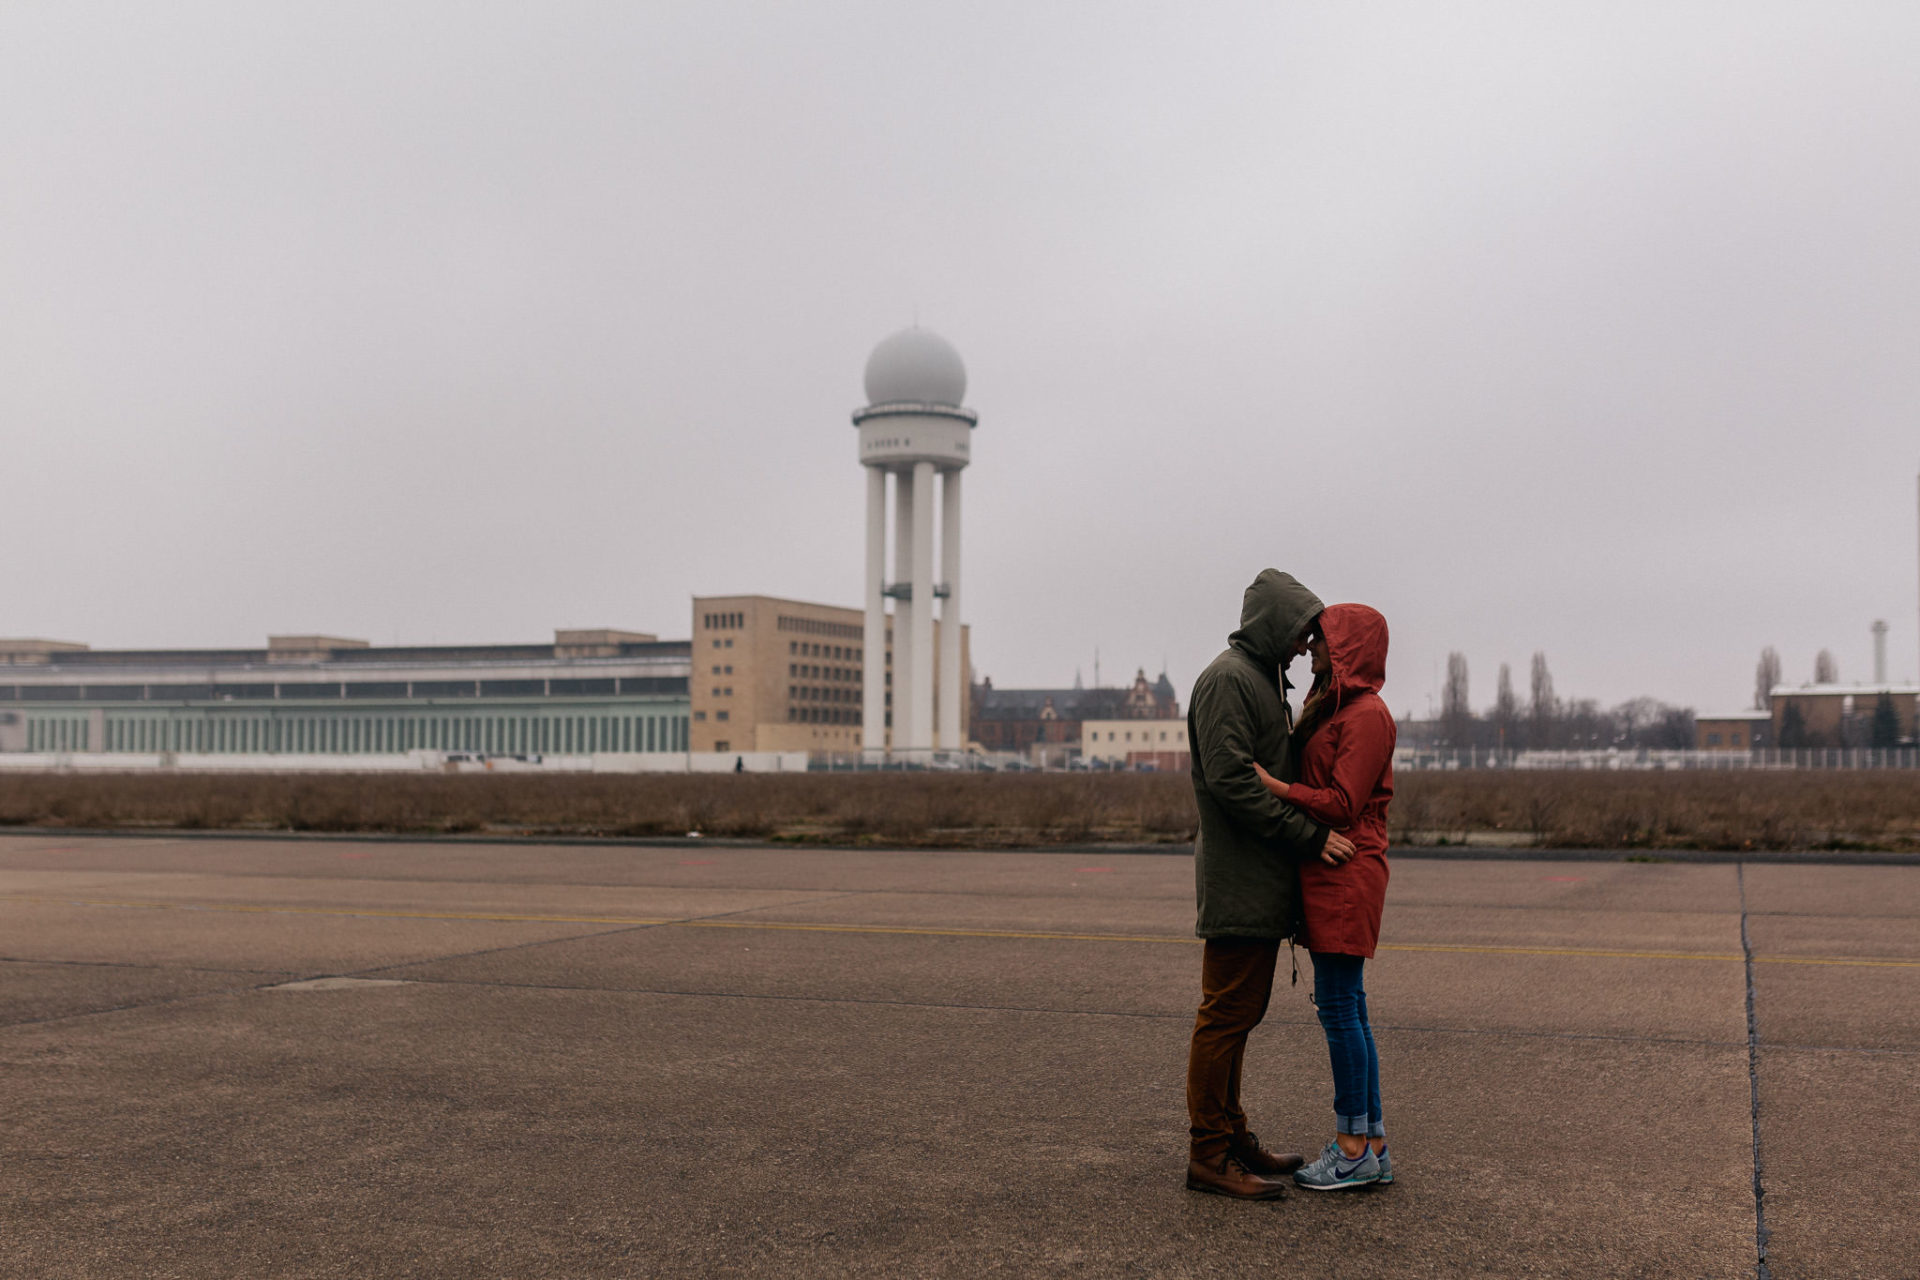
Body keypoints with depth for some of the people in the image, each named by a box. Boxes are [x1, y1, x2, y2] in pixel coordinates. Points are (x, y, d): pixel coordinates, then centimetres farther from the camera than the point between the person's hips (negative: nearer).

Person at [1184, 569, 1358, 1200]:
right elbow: (1231, 779, -21)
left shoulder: (1264, 680, 21)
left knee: (1239, 1013, 14)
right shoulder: (1227, 680, -12)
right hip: (1238, 881, -10)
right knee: (1226, 1015, -6)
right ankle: (1210, 1153, -1)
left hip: (1262, 881, 10)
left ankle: (1232, 1139, 22)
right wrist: (1311, 834, -19)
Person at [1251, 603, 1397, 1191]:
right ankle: (1371, 1146, 16)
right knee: (1347, 1009, 10)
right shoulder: (1333, 709, 18)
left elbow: (1342, 803, -17)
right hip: (1327, 873, 10)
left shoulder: (1366, 714, -12)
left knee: (1338, 1006, -5)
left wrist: (1269, 785, -17)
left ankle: (1354, 1148, 2)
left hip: (1346, 872, -10)